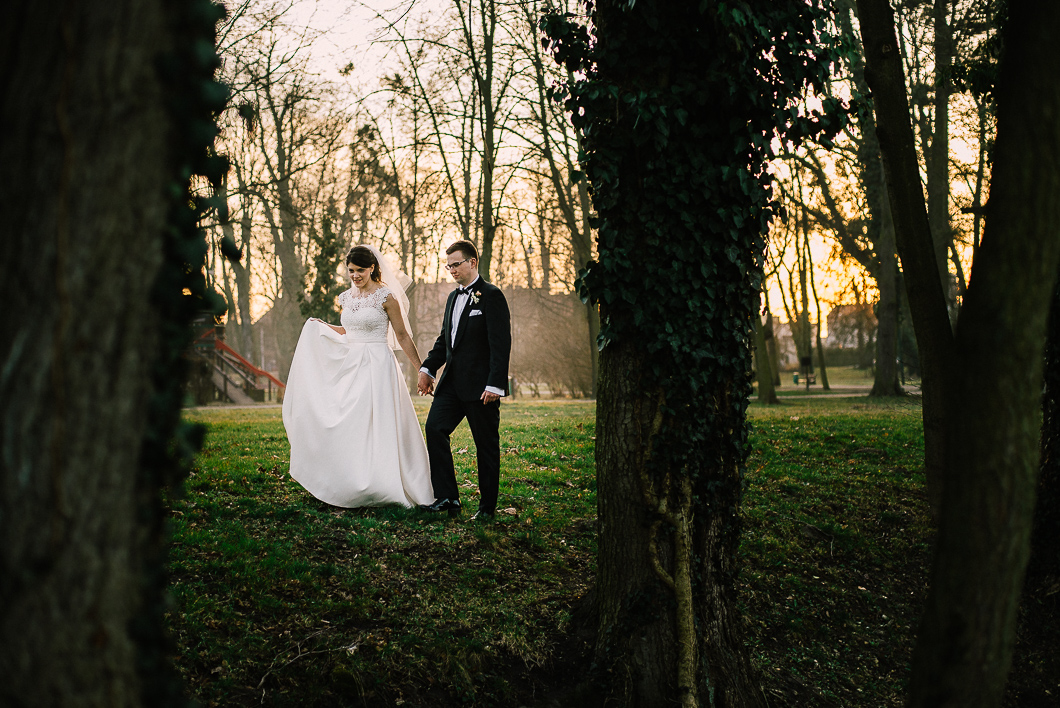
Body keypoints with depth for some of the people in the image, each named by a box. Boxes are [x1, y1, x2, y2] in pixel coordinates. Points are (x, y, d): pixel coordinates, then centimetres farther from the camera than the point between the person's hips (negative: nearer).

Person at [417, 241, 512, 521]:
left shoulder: (491, 295, -8)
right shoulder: (453, 297, 17)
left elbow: (501, 343, -14)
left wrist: (495, 384, -19)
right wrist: (427, 368, 9)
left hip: (480, 385, -7)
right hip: (452, 381, 7)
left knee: (487, 444, 2)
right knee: (434, 429, -5)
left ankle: (487, 506, 13)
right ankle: (447, 497, 1)